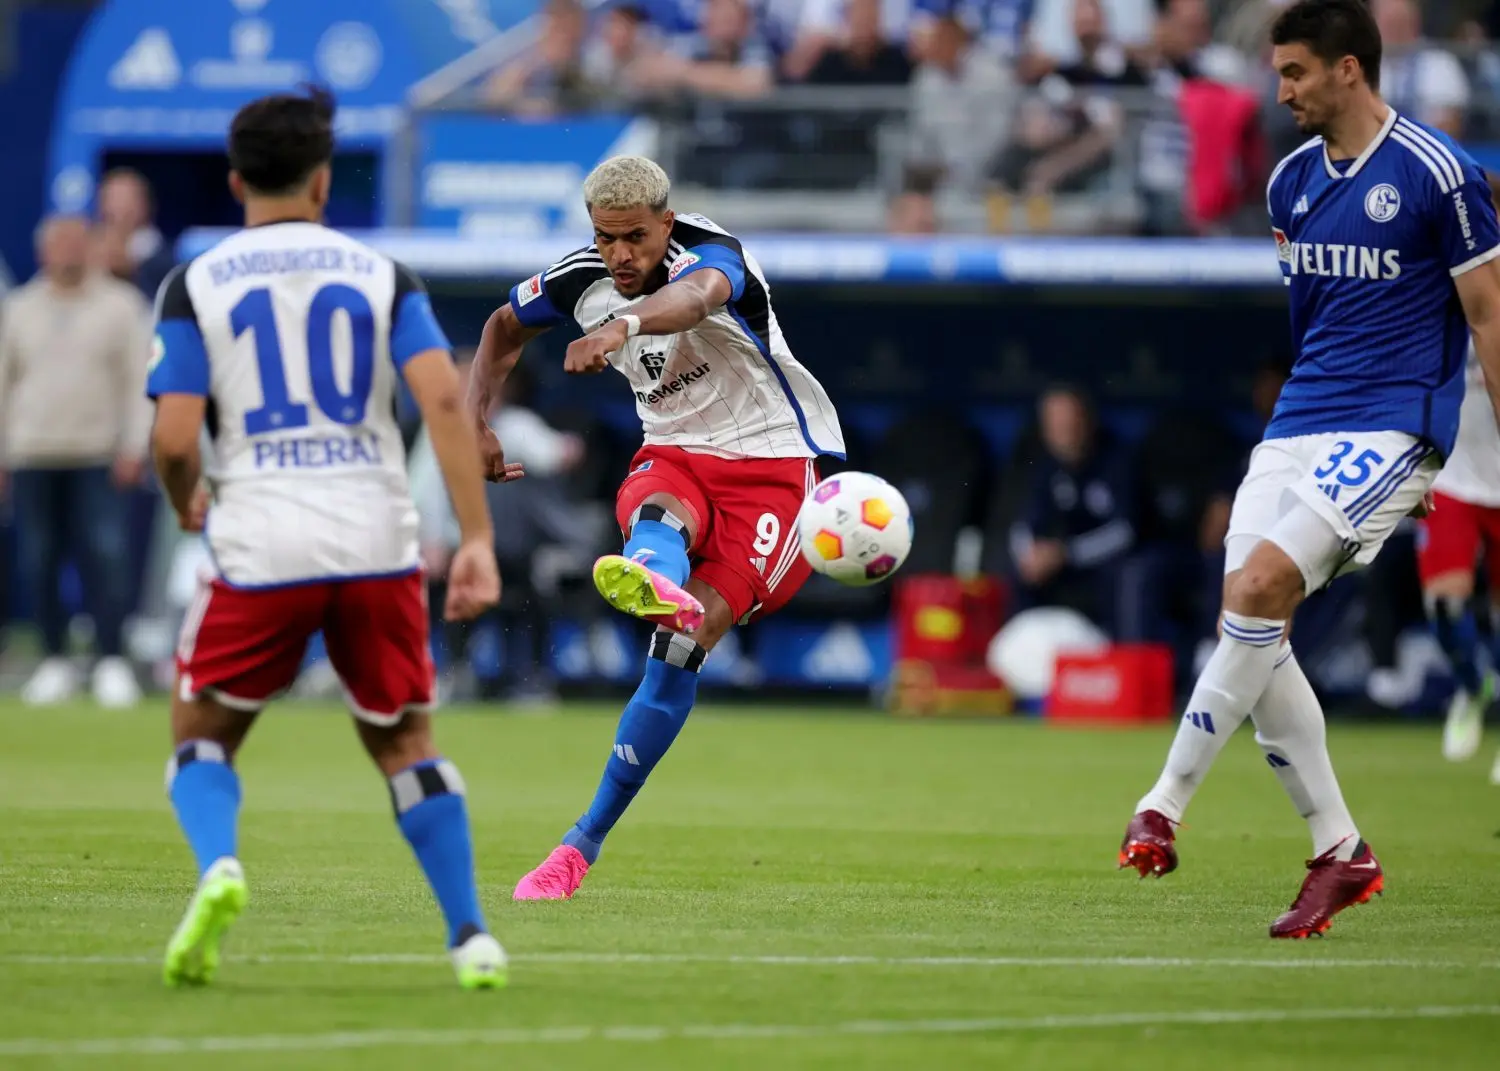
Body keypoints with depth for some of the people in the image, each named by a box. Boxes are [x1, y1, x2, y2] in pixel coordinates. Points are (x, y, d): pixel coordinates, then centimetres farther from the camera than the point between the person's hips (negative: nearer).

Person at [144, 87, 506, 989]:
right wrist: (478, 540, -6)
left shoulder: (196, 285, 4)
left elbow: (174, 438, -5)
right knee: (406, 744, 19)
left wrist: (188, 505, 18)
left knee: (202, 738, 15)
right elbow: (444, 398, -6)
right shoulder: (380, 275, 8)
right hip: (378, 545, 2)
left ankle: (218, 864, -16)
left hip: (261, 551, -2)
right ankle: (472, 935, 9)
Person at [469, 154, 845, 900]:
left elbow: (695, 297, -49)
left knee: (678, 654, -16)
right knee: (658, 514, -37)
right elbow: (505, 327, 18)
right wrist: (476, 420, 3)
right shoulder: (580, 277, -4)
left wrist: (624, 326, -70)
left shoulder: (710, 253, -22)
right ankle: (655, 586, -75)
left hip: (771, 460, -4)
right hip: (674, 453, 4)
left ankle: (586, 841, -10)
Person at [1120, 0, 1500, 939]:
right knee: (1252, 618, -5)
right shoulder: (1293, 181, 11)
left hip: (1391, 427, -7)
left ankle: (1164, 808, -18)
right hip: (1298, 427, 7)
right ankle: (1341, 854, 7)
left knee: (1261, 586, -24)